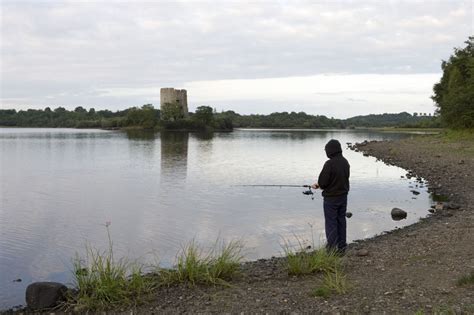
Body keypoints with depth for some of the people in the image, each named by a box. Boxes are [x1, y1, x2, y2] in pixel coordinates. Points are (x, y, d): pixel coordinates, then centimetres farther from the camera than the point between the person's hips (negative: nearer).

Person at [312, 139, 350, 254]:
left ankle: (332, 248, 5)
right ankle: (341, 246, 23)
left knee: (331, 223, 2)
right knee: (341, 221, 15)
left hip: (331, 198, -7)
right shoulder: (345, 162, 3)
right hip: (343, 196, 7)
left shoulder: (329, 164, -22)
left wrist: (318, 185, 4)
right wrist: (320, 184, 11)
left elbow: (323, 182, -22)